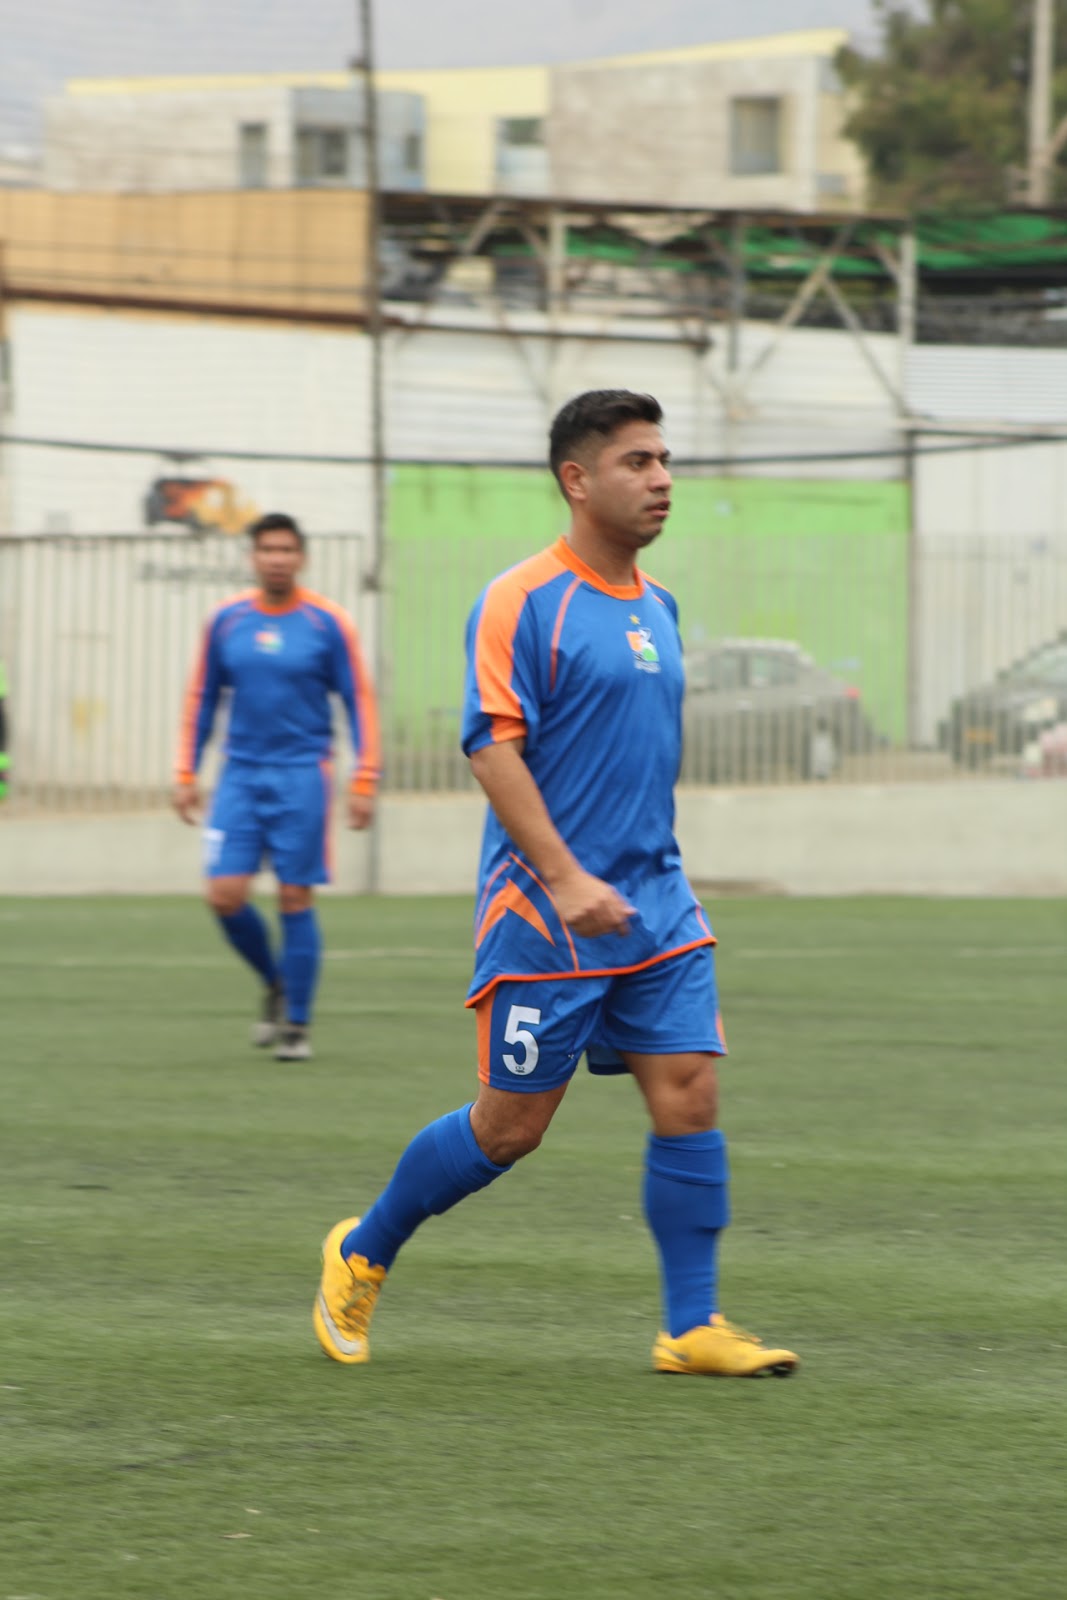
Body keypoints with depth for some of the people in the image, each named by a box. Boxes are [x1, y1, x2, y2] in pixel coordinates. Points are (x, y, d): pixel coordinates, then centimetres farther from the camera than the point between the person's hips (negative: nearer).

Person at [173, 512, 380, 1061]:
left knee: (295, 899, -3)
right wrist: (186, 773, 9)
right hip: (240, 775, 3)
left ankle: (297, 1025, 7)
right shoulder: (227, 621, 5)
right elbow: (201, 699, 13)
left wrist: (364, 782, -6)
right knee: (225, 896, -6)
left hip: (301, 777, -3)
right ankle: (274, 985, 20)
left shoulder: (328, 623, -3)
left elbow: (359, 702, 0)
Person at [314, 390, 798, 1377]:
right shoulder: (523, 602, -11)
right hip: (545, 915, -7)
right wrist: (566, 879, -24)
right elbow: (493, 746, -17)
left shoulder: (656, 606, 13)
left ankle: (694, 1327, 0)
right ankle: (363, 1254, 22)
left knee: (690, 1096, -4)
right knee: (512, 1124, 1)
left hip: (655, 905, 7)